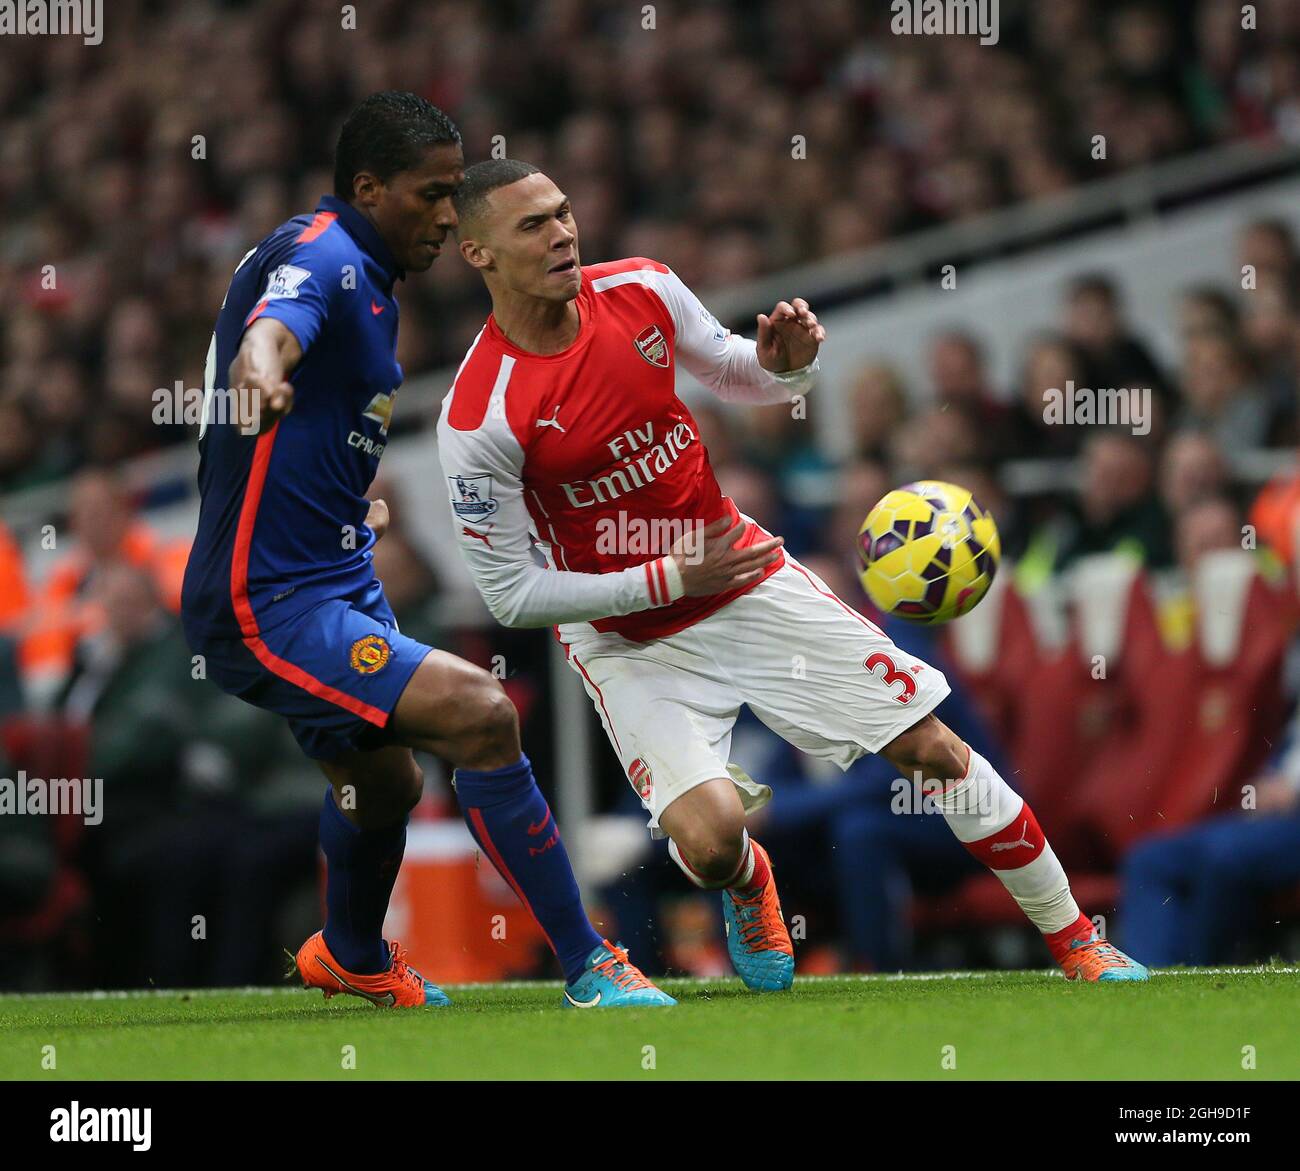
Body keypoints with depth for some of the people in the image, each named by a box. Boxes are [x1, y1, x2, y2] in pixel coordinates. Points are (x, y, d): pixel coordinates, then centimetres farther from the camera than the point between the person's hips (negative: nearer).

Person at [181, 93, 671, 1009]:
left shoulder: (363, 278, 13)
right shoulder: (321, 259, -18)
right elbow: (269, 332, -43)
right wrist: (261, 373, -64)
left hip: (339, 586, 11)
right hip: (272, 608, -11)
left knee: (387, 782, 31)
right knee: (481, 715, -26)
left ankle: (352, 960, 59)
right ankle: (589, 969, -21)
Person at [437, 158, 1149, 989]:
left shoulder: (640, 290, -8)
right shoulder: (479, 418, -22)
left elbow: (736, 375, 11)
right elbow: (511, 593, -16)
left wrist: (784, 362, -14)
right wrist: (669, 581, -20)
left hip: (747, 577, 4)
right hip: (626, 634, -4)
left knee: (931, 746, 0)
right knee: (708, 841, -23)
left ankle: (1075, 937, 17)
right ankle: (749, 883, 18)